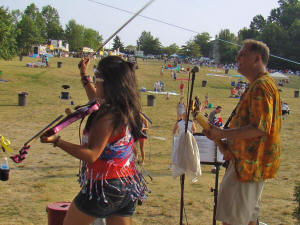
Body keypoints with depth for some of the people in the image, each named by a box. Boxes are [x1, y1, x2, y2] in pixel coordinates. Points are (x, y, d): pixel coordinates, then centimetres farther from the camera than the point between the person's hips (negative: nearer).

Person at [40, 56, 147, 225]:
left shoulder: (108, 116, -22)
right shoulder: (127, 109, 6)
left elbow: (91, 155, -24)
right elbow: (97, 102, 27)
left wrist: (57, 141, -28)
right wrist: (85, 76, 35)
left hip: (105, 187, -8)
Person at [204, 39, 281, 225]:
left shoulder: (261, 86, -18)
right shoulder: (259, 85, 17)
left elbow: (260, 128, -27)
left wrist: (223, 133, -21)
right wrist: (229, 143, 12)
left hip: (249, 164, -11)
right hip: (250, 162, 11)